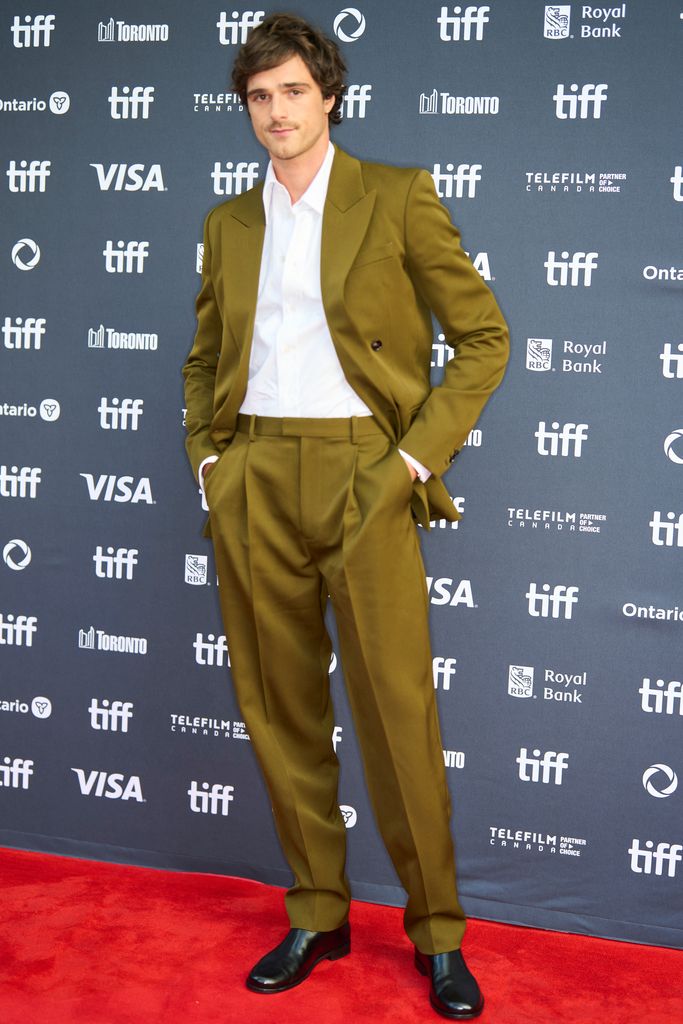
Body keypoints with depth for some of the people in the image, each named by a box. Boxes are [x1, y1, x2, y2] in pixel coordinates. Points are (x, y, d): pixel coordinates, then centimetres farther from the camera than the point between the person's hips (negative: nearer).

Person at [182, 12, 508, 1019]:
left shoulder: (397, 197, 2)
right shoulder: (228, 223, 15)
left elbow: (483, 335, 0)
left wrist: (420, 454, -8)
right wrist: (207, 456, 8)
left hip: (362, 472, -4)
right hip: (253, 481, 4)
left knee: (399, 711, -3)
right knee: (281, 707, 7)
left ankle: (437, 934, 14)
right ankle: (317, 915, 22)